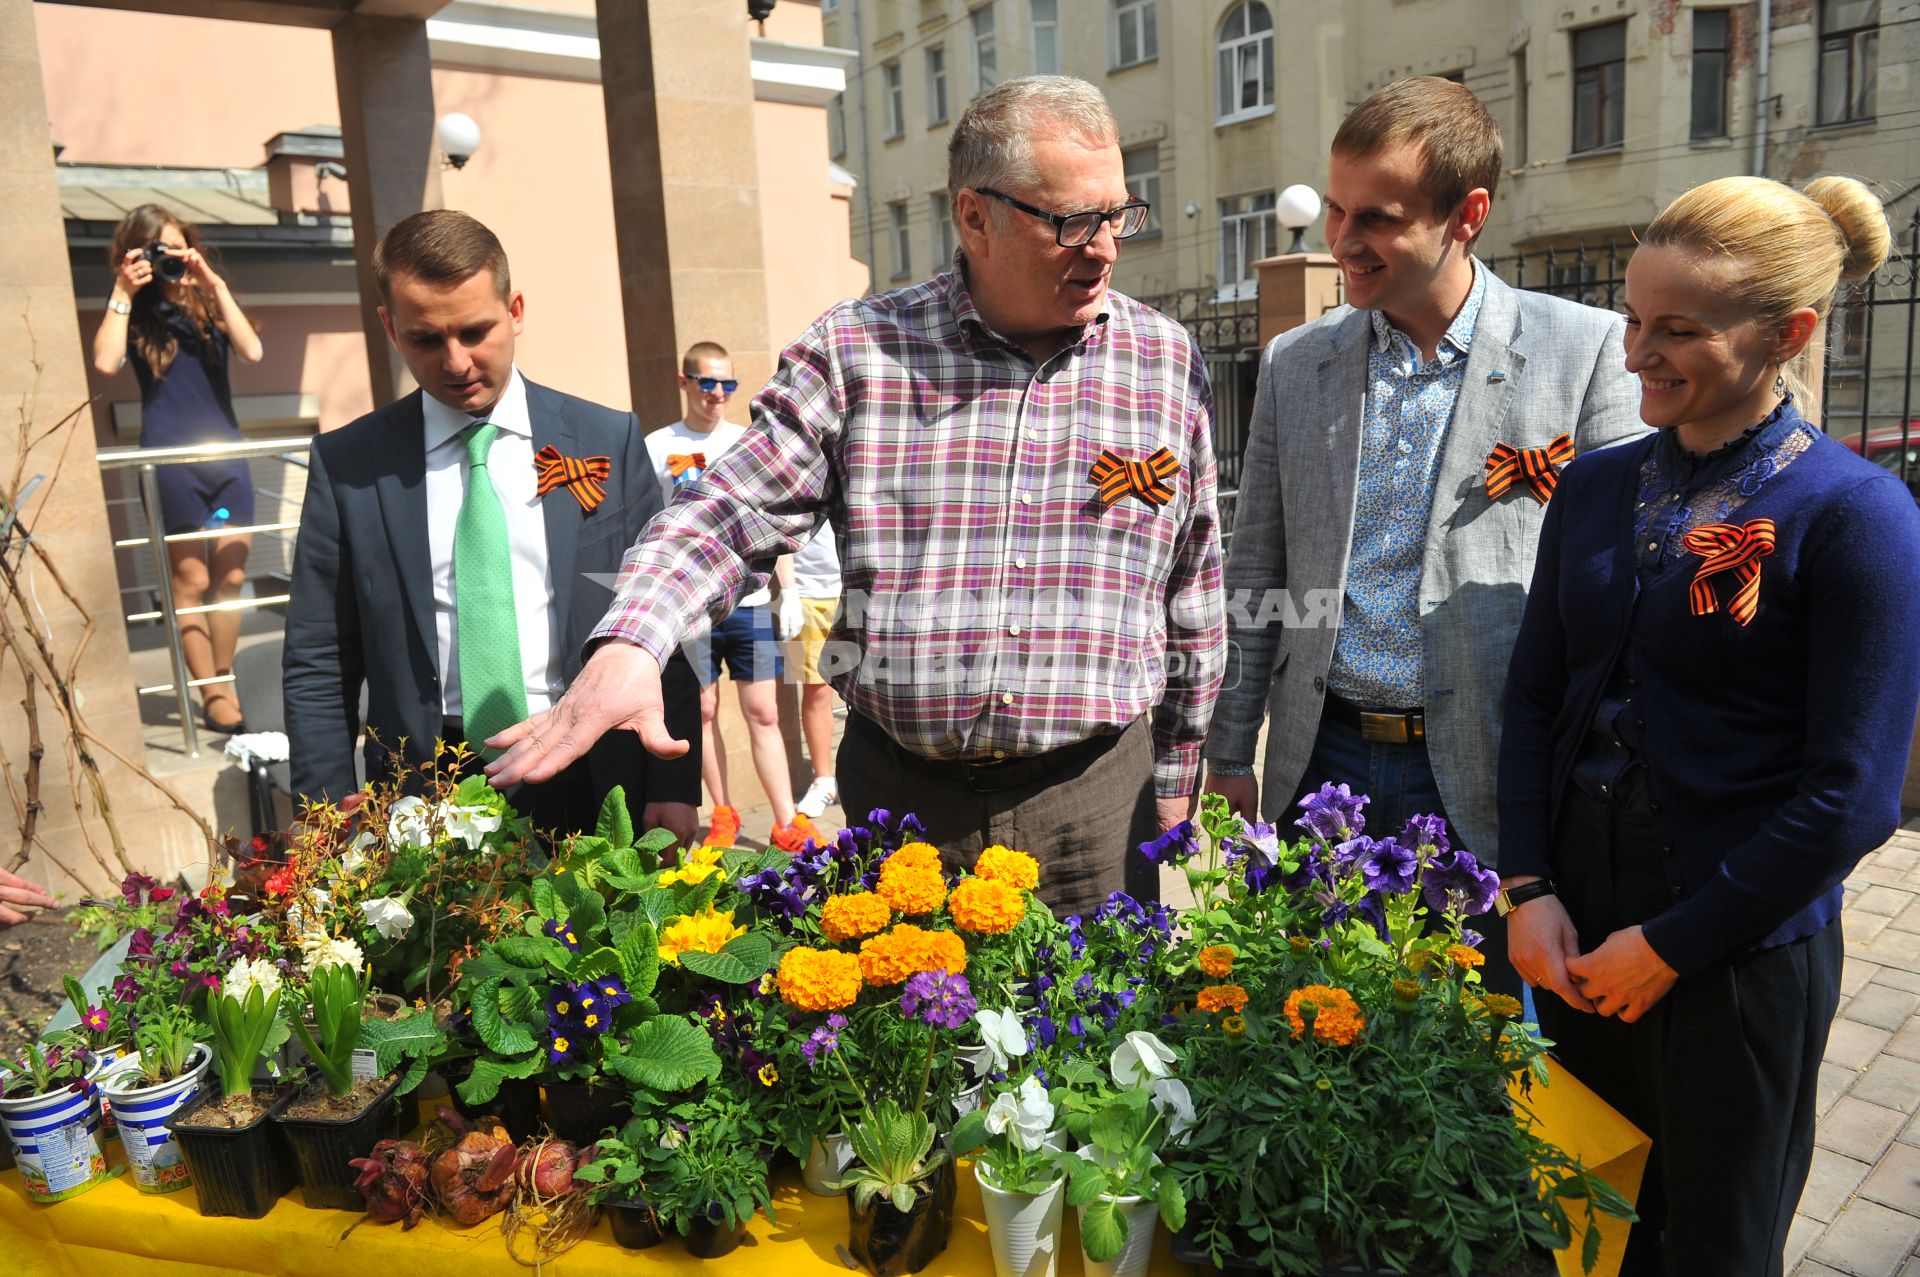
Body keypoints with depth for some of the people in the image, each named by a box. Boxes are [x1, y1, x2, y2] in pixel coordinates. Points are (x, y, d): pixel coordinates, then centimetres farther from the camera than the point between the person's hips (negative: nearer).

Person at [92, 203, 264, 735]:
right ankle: (211, 695, 3)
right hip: (170, 461, -3)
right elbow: (106, 362, -15)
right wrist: (122, 294, -10)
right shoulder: (135, 314, 4)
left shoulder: (208, 305, 12)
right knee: (191, 580, -2)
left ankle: (225, 685, 15)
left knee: (231, 578, 3)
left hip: (226, 454, 3)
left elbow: (252, 351, -7)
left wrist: (217, 286, -10)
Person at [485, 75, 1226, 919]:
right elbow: (733, 513, -5)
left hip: (1096, 796, 1)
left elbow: (1193, 597, 7)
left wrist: (1174, 789, 10)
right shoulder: (858, 349, -3)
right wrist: (630, 645, -24)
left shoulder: (1167, 361, 2)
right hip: (896, 793, 0)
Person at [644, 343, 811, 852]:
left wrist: (789, 589, 6)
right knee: (704, 710, 6)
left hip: (750, 599, 1)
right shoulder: (658, 447, 4)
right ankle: (723, 815, 19)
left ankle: (787, 823, 2)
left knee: (763, 713, 0)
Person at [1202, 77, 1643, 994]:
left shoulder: (1584, 350, -5)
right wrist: (1230, 754, 8)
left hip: (1485, 780, -2)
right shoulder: (1293, 362, 5)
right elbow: (1256, 574, 9)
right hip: (1321, 765, 3)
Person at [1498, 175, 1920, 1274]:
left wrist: (1671, 945, -12)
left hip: (1737, 948, -4)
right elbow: (1534, 696, 6)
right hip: (1575, 925, 4)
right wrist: (1530, 890, -3)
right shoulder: (1599, 485, 3)